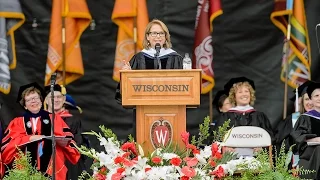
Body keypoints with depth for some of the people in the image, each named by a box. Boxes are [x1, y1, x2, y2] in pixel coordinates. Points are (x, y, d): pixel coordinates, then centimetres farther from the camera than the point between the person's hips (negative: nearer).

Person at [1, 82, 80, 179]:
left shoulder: (55, 119, 14)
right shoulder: (17, 123, 13)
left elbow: (69, 141, 9)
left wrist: (63, 142, -14)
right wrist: (29, 138, -12)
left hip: (53, 171, 0)